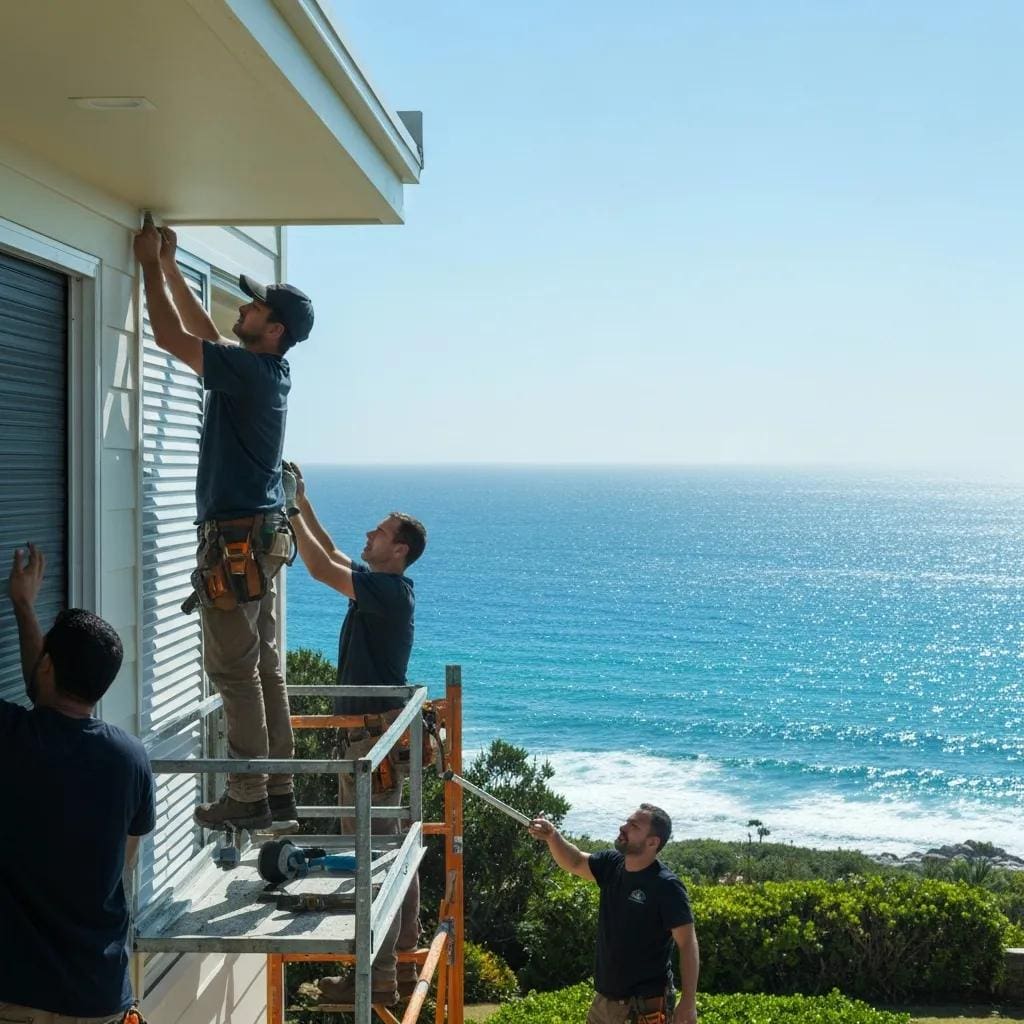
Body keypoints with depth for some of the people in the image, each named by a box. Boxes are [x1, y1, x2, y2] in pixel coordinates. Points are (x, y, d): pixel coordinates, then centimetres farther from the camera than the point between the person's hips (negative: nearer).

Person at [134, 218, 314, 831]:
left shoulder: (249, 370, -15)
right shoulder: (269, 371, 12)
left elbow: (171, 336, -12)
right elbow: (205, 334, 25)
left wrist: (152, 265, -1)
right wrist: (169, 268, 24)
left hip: (235, 539, -9)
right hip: (263, 534, 9)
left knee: (236, 672, -5)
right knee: (265, 667, 10)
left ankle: (249, 798, 0)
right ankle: (280, 796, 15)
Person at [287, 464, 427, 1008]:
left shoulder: (388, 589, -17)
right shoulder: (383, 585, 12)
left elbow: (322, 567, -25)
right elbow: (333, 557, 22)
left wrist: (292, 512, -15)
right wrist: (302, 504, 17)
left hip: (374, 737, -11)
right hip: (381, 732, 11)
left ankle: (377, 980, 1)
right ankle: (403, 964, 24)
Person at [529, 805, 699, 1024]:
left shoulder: (667, 887, -18)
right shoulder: (611, 865, 2)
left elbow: (688, 944, -17)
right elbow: (574, 862, 10)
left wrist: (688, 1003, -21)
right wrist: (552, 836, -13)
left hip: (644, 1006, -7)